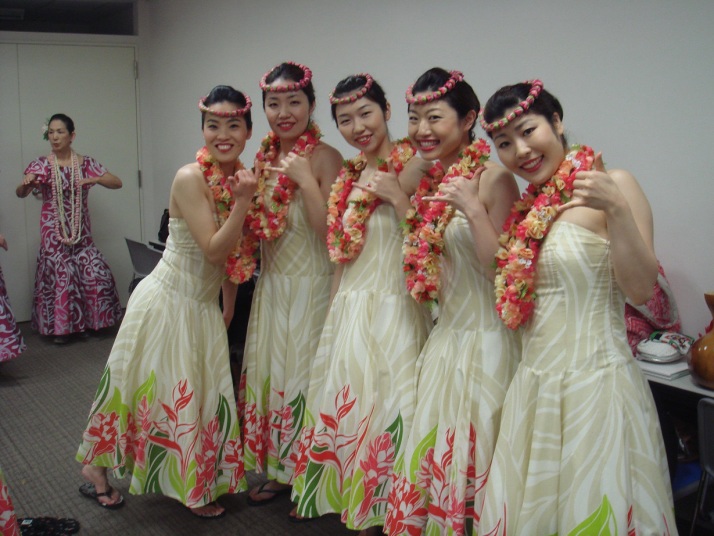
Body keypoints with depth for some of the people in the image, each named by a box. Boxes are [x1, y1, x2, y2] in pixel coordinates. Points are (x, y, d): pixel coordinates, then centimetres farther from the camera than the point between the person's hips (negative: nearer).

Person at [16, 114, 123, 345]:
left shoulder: (86, 163, 2)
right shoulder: (42, 164, -2)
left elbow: (117, 182, 0)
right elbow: (20, 193, -12)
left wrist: (96, 179, -19)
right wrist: (25, 185, -36)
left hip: (80, 230, 2)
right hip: (53, 231, -2)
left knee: (94, 272, -4)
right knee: (57, 273, -2)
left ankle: (84, 321, 15)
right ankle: (59, 327, 13)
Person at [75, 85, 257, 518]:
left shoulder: (242, 178, -1)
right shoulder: (190, 178, -20)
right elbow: (213, 250, -23)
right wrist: (242, 203, -30)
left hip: (205, 307, 6)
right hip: (168, 300, -6)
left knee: (206, 396, 13)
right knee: (144, 387, 8)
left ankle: (197, 487, 32)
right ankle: (95, 466, 32)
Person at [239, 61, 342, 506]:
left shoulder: (324, 157, -13)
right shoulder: (265, 157, 8)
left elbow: (332, 233, -21)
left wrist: (306, 181, -25)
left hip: (310, 286, -7)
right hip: (271, 284, 7)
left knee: (303, 375, 2)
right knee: (268, 371, 14)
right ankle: (277, 469, 32)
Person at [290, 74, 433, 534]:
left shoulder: (412, 165, -9)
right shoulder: (349, 175, 11)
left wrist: (394, 194, -24)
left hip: (393, 308, -7)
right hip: (349, 306, 7)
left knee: (388, 408, -1)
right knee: (348, 407, 13)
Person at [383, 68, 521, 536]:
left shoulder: (493, 178, -14)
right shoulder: (434, 181, 9)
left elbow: (504, 271, -18)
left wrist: (474, 210, -28)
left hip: (485, 340, -8)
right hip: (446, 336, 8)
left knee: (472, 455, 4)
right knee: (429, 451, 16)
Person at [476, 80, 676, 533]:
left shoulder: (613, 185, -10)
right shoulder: (531, 206, 10)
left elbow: (640, 289, -16)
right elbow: (506, 283, 12)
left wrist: (617, 210, -29)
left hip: (596, 379, -7)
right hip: (535, 381, 7)